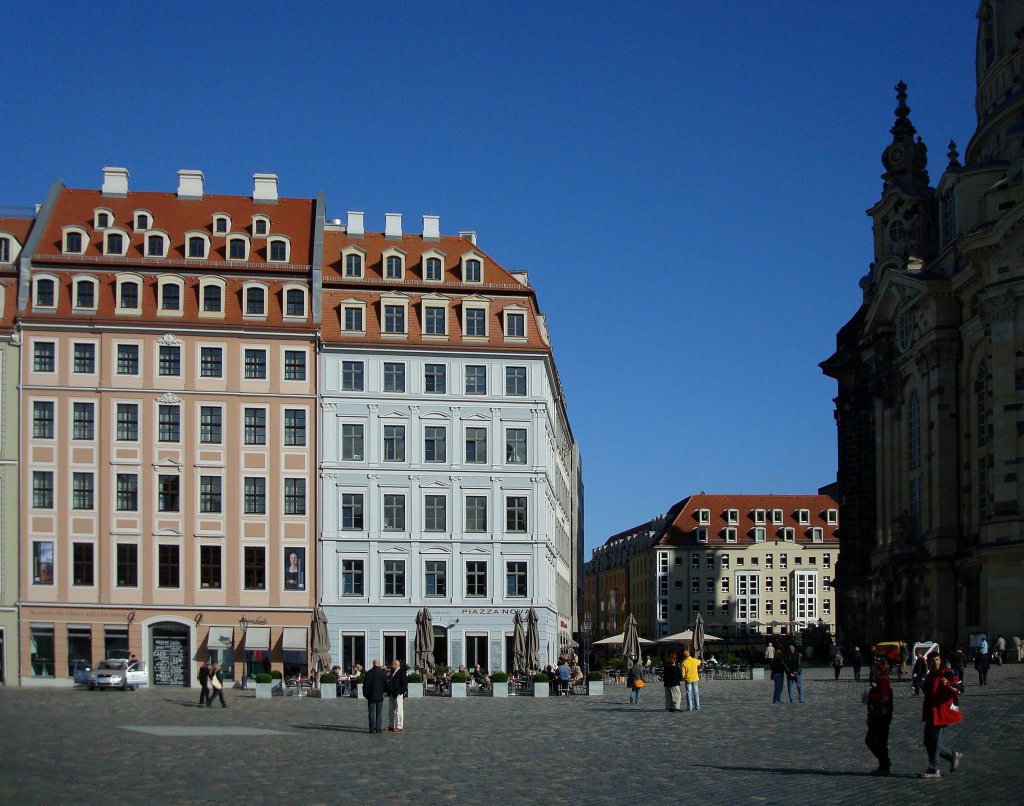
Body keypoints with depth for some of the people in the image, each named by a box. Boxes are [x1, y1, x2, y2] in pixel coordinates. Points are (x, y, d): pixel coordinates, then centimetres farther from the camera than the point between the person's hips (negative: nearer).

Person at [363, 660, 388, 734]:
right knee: (379, 713, 5)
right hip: (380, 696, 0)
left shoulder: (368, 673, -5)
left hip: (371, 696, 0)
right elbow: (386, 684, 3)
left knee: (371, 712, 4)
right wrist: (384, 691, 21)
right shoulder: (383, 673, -3)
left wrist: (365, 694, 8)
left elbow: (365, 685, -4)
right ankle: (378, 728, 2)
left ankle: (372, 729, 1)